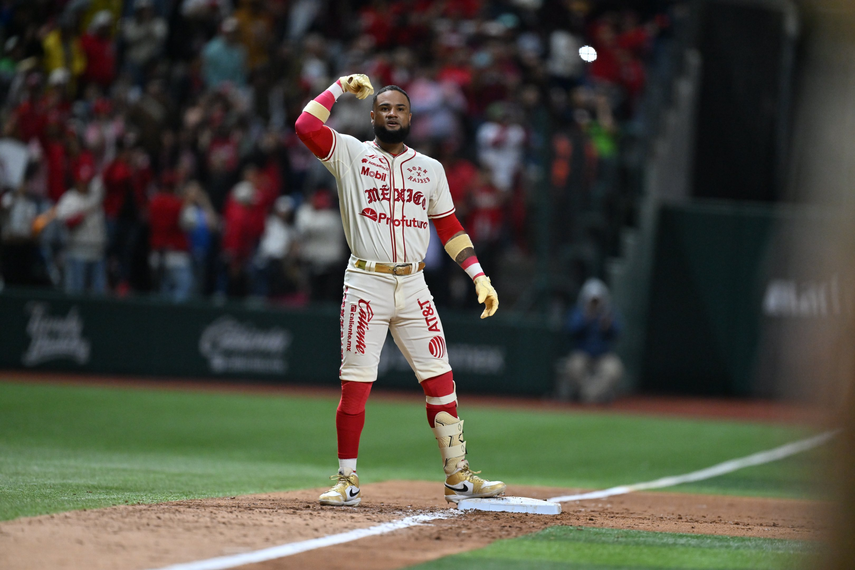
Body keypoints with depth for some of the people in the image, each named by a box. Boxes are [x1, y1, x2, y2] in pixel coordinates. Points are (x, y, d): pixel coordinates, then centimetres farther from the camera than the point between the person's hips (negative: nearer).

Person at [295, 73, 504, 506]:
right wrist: (339, 87, 1)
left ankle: (458, 477, 5)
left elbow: (449, 226, 16)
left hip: (414, 287, 3)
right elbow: (306, 126, -11)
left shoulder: (430, 169, 15)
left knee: (440, 380, -1)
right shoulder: (350, 154, 4)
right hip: (366, 285, -3)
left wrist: (479, 276, 8)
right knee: (355, 383, -5)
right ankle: (347, 481, 2)